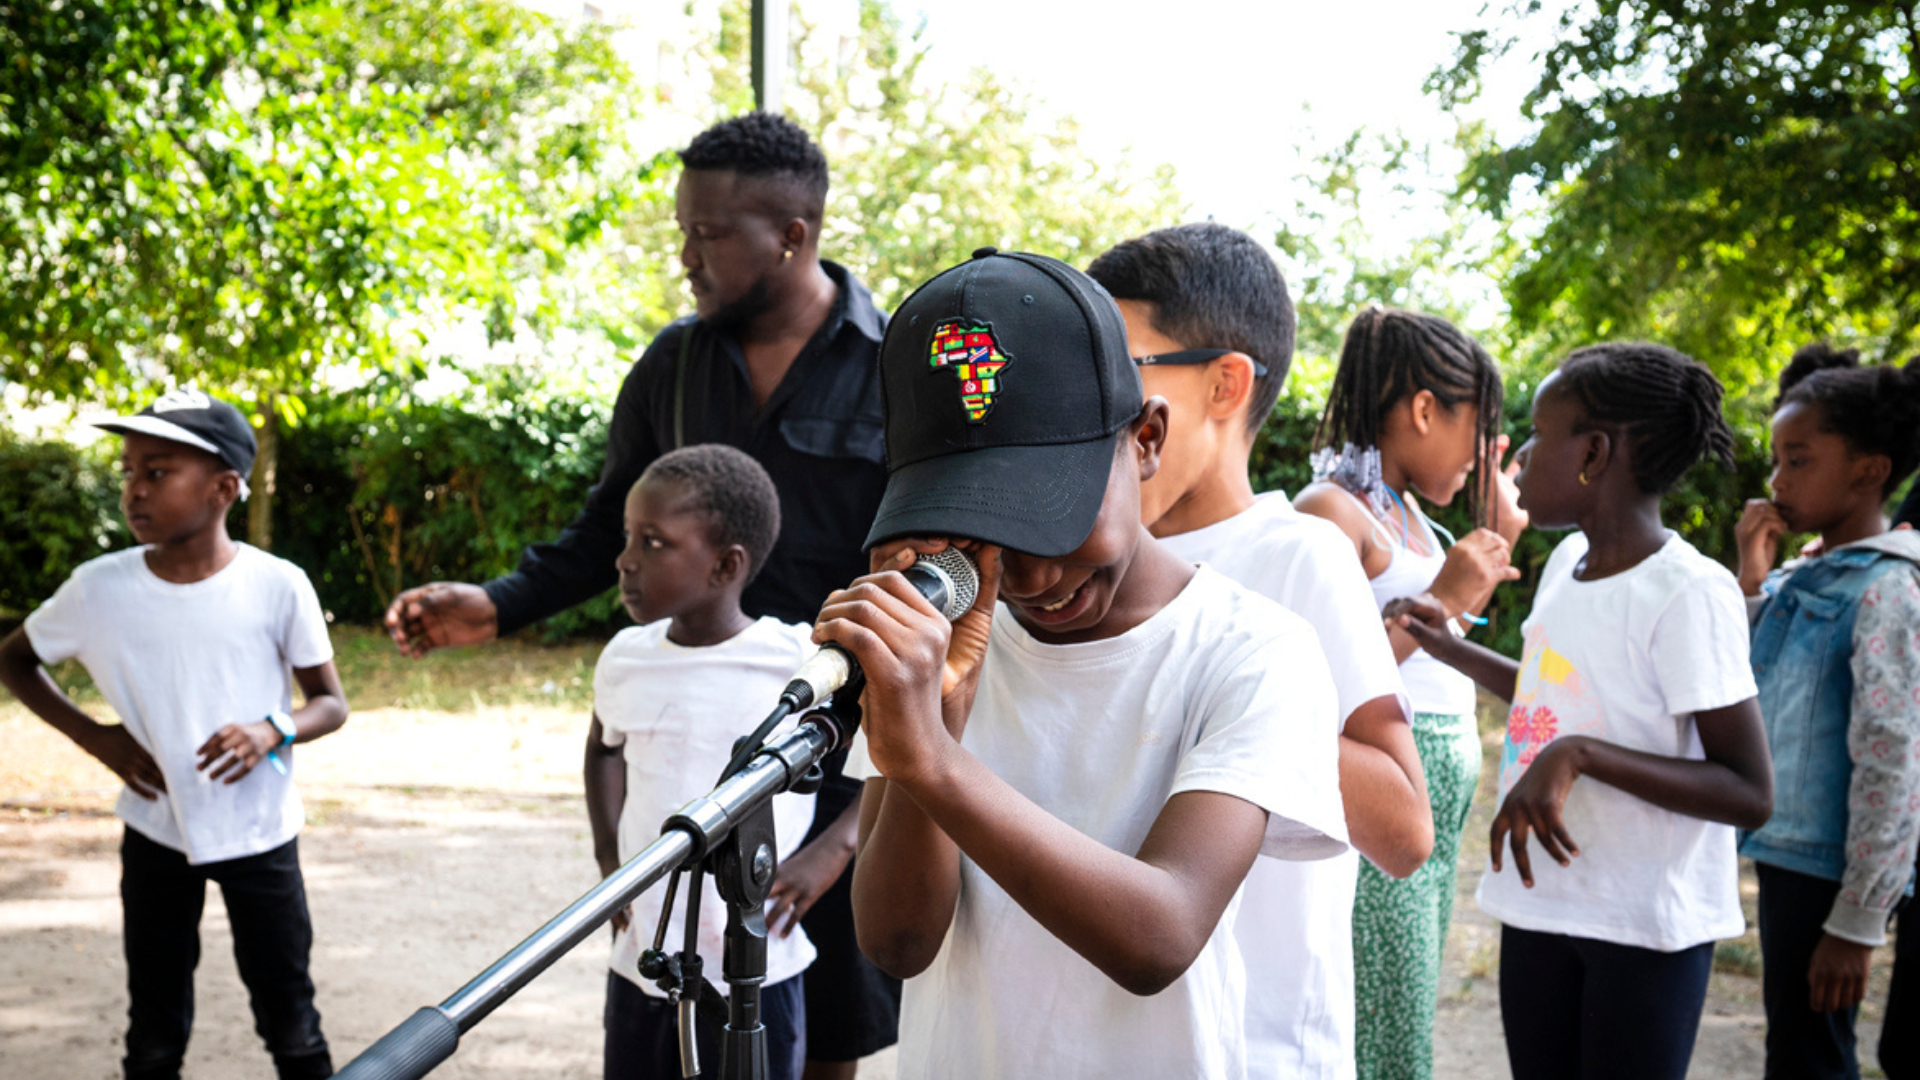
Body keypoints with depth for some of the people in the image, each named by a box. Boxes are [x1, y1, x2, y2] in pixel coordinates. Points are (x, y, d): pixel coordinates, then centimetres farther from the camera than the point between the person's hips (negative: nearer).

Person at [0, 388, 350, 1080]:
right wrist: (93, 736, -6)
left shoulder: (278, 586, -13)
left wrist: (274, 731, -24)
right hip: (155, 835, 2)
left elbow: (330, 703, -2)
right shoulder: (98, 588, -8)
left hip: (260, 838, -1)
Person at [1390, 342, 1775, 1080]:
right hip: (1542, 904, 7)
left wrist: (1579, 756, -29)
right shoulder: (1567, 562, 6)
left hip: (1644, 929, -7)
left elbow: (1750, 794, -21)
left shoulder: (1688, 592, -18)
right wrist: (1449, 647, 15)